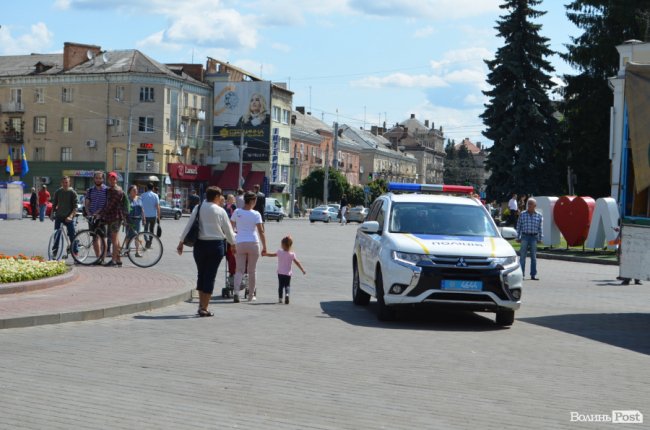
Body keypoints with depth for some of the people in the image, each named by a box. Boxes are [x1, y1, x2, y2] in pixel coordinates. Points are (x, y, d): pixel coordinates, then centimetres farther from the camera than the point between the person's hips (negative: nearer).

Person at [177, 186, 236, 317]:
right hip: (216, 245, -3)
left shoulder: (198, 208, 2)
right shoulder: (220, 211, -3)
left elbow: (189, 226, 1)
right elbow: (228, 230, 4)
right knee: (210, 276, 2)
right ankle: (204, 308, 1)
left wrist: (181, 242, 9)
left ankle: (201, 305, 18)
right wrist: (233, 244, 21)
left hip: (200, 244, 3)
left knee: (201, 274, 17)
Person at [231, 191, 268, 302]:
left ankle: (236, 291, -19)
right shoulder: (256, 214, -5)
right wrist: (264, 247, -5)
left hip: (239, 244, 1)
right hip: (253, 243, -1)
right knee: (251, 271, 11)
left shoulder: (237, 212, 1)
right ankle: (251, 295, 18)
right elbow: (261, 231, -9)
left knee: (239, 270, 4)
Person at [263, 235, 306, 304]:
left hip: (280, 273, 1)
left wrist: (265, 254, 25)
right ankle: (287, 294, -23)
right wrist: (303, 270, 1)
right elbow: (297, 263, -6)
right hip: (288, 273, -1)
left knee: (280, 285, 11)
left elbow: (271, 255, 7)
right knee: (287, 285, 5)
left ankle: (280, 298, 8)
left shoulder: (279, 252, -5)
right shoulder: (292, 254, -6)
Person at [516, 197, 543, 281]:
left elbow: (540, 228, 7)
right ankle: (521, 274, 2)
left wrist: (540, 239, 5)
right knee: (522, 256, -2)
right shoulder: (522, 215, 2)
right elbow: (518, 227, 4)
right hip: (525, 237, -1)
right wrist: (518, 237, 2)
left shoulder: (539, 215, 4)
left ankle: (533, 275, 10)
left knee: (534, 257, 5)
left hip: (534, 237, 1)